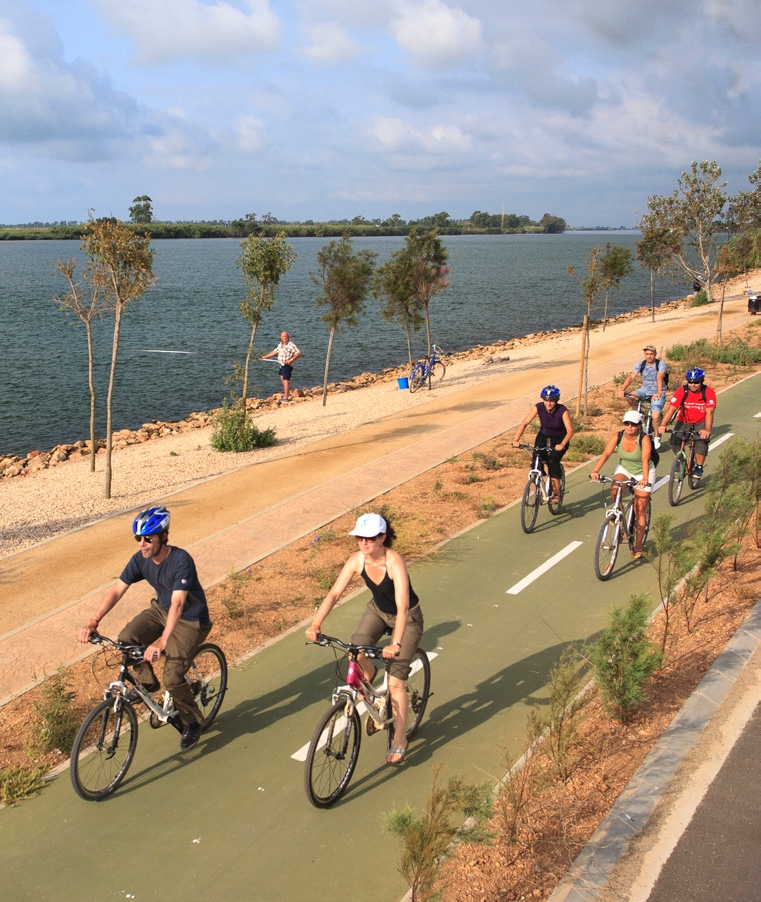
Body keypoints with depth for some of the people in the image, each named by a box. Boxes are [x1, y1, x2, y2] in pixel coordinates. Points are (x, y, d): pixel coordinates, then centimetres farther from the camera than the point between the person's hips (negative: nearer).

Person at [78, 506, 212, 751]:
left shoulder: (181, 561, -31)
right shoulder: (140, 560, -12)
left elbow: (177, 603, -40)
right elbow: (117, 590, -13)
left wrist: (162, 640, -51)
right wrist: (93, 622, -27)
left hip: (190, 620, -6)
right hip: (161, 610, 7)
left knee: (172, 677, -17)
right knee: (126, 638, -18)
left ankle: (192, 723, 10)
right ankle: (146, 682, 8)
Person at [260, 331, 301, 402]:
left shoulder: (291, 345, -15)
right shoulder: (280, 345, 11)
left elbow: (299, 353, -20)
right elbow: (274, 352, 21)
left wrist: (291, 359, -29)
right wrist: (265, 357, 23)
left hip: (287, 365, -10)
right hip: (282, 365, 10)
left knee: (286, 380, -12)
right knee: (282, 378, 24)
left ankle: (286, 397, -11)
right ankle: (287, 393, 40)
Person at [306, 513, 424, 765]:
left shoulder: (394, 562, -34)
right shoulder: (357, 560, -20)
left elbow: (402, 607, -42)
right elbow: (334, 593, -23)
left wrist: (395, 644, -53)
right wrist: (316, 623, -37)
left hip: (408, 618, -5)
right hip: (378, 610, 5)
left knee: (395, 681, -8)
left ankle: (400, 740, 10)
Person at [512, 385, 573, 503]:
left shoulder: (562, 410, -26)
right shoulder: (539, 407, -20)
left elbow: (570, 430, -31)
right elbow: (524, 423, -22)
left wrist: (562, 444, -48)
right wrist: (516, 439, -36)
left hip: (559, 439, -3)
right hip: (543, 436, 3)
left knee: (552, 461, -24)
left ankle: (556, 494, -12)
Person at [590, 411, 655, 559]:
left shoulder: (644, 439, -27)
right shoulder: (618, 436, -18)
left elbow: (645, 460, -39)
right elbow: (606, 453, -27)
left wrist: (645, 478, -56)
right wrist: (595, 470, -42)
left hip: (643, 472, -3)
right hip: (624, 469, 3)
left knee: (640, 510, -4)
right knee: (614, 490, -30)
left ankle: (638, 547, 6)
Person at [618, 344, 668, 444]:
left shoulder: (661, 364, -15)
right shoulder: (640, 364, -5)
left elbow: (659, 377, -33)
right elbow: (631, 377, -17)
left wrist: (658, 393, -50)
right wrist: (622, 389, -34)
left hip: (657, 393, -4)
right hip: (645, 390, 4)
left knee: (655, 416, -23)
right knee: (631, 397, -28)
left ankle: (656, 438, 1)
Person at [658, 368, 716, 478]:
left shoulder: (709, 392, -21)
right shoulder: (681, 391, -19)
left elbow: (709, 412, -31)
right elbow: (671, 409, -29)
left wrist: (707, 430, -48)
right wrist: (663, 425, -45)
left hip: (701, 422, -1)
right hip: (684, 421, 1)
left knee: (702, 440, -29)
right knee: (675, 439, -22)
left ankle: (699, 467, -10)